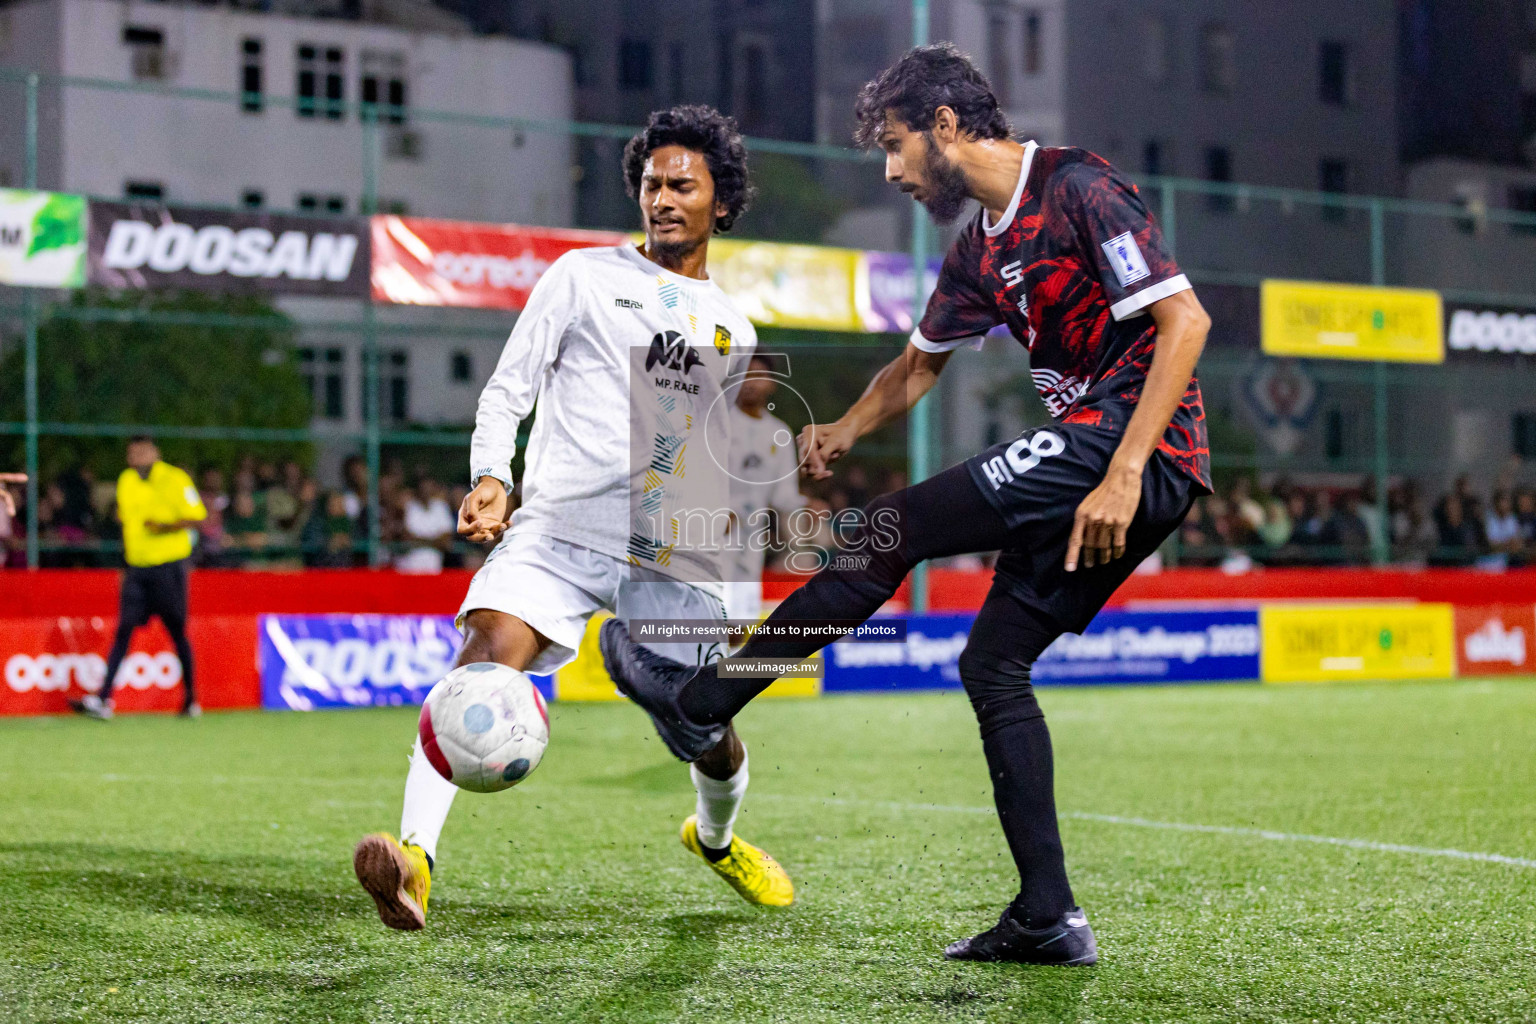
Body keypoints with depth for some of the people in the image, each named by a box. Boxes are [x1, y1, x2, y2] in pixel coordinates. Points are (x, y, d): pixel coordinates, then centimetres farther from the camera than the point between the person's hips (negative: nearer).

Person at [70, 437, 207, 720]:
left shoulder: (175, 480, -7)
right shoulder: (126, 481, 10)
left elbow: (197, 516, -8)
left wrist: (166, 526, -21)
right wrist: (129, 551, 15)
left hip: (169, 566, -4)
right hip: (137, 566, 4)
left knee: (177, 631, 3)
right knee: (124, 629, -5)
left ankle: (191, 698, 18)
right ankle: (103, 699, -12)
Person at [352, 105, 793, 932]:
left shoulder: (731, 329, 19)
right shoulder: (583, 276, 8)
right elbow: (507, 390, 3)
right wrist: (490, 478, -14)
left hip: (678, 556, 4)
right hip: (561, 525, -4)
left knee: (711, 738, 8)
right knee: (486, 654, -30)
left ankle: (716, 839, 44)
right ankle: (416, 856, -43)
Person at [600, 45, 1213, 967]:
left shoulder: (1080, 190, -10)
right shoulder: (982, 248, 17)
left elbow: (1186, 320, -17)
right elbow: (919, 365, 30)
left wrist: (1123, 475, -24)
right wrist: (847, 431, 9)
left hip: (1138, 445, -10)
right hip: (1090, 457, 10)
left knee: (897, 530, -11)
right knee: (994, 661, 7)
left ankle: (702, 700, -2)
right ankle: (1049, 918, 7)